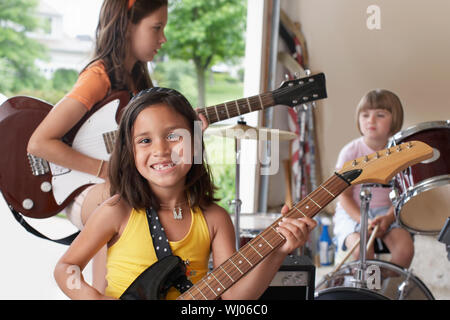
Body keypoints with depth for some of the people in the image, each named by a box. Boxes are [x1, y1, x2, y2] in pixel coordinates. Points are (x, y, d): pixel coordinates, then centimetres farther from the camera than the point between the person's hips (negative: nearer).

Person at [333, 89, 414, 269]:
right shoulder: (351, 152, -8)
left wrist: (388, 217, -19)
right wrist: (362, 220, -22)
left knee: (405, 249, -24)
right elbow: (344, 195, -7)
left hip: (388, 211, 2)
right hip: (353, 212, -2)